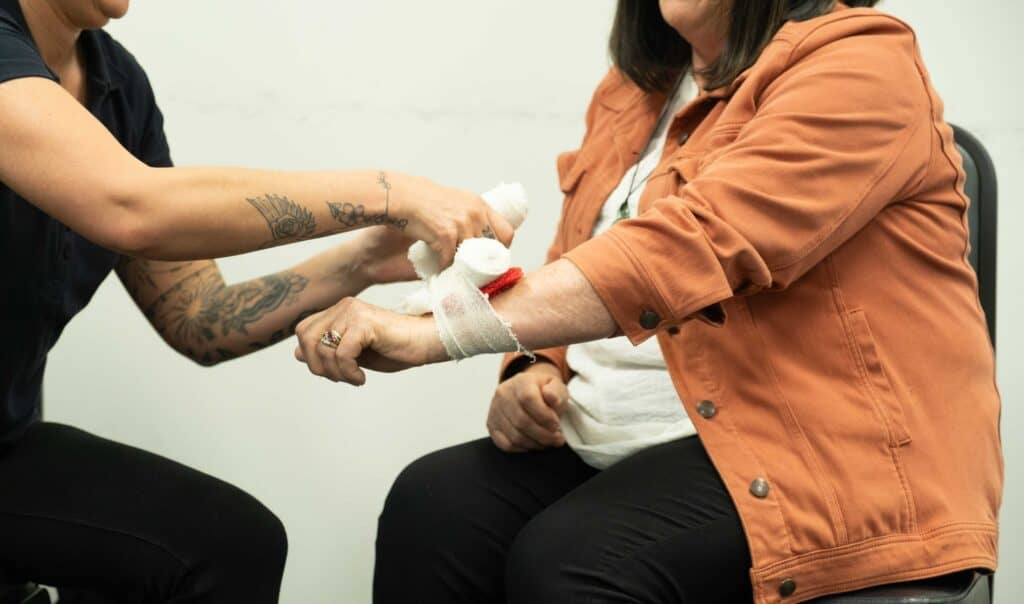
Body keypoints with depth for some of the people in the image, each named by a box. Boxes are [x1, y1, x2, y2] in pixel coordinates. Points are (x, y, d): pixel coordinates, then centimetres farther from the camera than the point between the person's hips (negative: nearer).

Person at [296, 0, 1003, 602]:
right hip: (612, 446, 7)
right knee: (429, 508, -20)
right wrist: (533, 374, 0)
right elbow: (574, 273, 24)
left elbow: (688, 250, -24)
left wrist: (434, 331, -30)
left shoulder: (860, 63, -10)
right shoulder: (636, 89, 17)